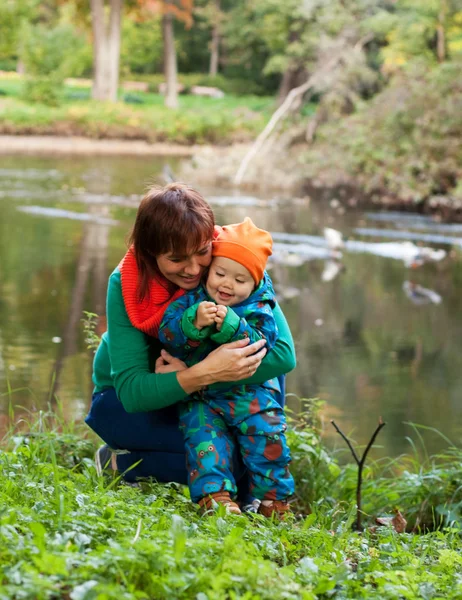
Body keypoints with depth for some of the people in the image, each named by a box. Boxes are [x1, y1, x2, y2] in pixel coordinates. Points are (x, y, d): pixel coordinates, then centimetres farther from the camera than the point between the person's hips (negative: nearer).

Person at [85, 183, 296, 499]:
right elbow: (131, 390, -31)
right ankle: (120, 463, -6)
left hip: (199, 400, 3)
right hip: (125, 401, -3)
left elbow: (284, 353, -30)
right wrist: (204, 374, -46)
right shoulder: (126, 285, -26)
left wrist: (191, 373, -34)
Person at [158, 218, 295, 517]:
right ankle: (215, 494, -25)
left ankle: (273, 497, 0)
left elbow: (261, 342, -18)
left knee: (266, 431, -14)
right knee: (204, 434, -19)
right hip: (200, 395, 0)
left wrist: (230, 325, -31)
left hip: (249, 391, 0)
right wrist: (194, 321, -31)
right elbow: (167, 335, -13)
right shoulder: (191, 299, -2)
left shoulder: (258, 307, -2)